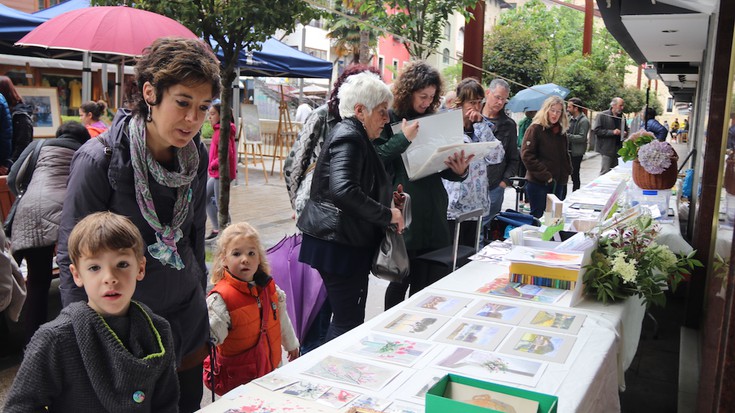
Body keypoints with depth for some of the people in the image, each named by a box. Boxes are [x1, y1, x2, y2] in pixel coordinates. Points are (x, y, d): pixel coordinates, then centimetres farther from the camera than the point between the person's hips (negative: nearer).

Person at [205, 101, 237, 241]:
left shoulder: (222, 132, -19)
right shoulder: (218, 130, 12)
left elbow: (225, 154, -26)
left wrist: (212, 165, -14)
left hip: (222, 173, -11)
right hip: (216, 173, 11)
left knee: (220, 204, -2)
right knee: (206, 198, 17)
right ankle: (215, 229, 23)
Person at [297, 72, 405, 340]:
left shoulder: (349, 134, 17)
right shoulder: (349, 137, -15)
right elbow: (343, 190, -31)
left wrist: (387, 200, 15)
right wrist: (387, 214, -21)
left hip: (342, 242, 11)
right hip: (341, 245, -11)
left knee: (345, 319, 18)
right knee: (350, 323, -4)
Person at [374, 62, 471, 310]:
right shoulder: (390, 118, -2)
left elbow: (443, 167, 14)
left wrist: (459, 171, -6)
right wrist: (403, 138, -18)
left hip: (433, 210, 5)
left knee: (426, 280, 11)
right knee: (402, 278, 2)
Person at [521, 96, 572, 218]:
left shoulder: (560, 131, 14)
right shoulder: (535, 129, -7)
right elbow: (527, 155, -15)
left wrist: (567, 172, 9)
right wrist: (545, 176, -17)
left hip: (558, 183, 7)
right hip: (538, 183, -6)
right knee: (538, 217, -2)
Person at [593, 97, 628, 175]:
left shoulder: (622, 117, 15)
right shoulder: (602, 115, -4)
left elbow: (626, 130, 28)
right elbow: (596, 130, -12)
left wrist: (625, 133, 3)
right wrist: (612, 132, -18)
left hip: (618, 149, 6)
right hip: (607, 149, -6)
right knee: (605, 172, -7)